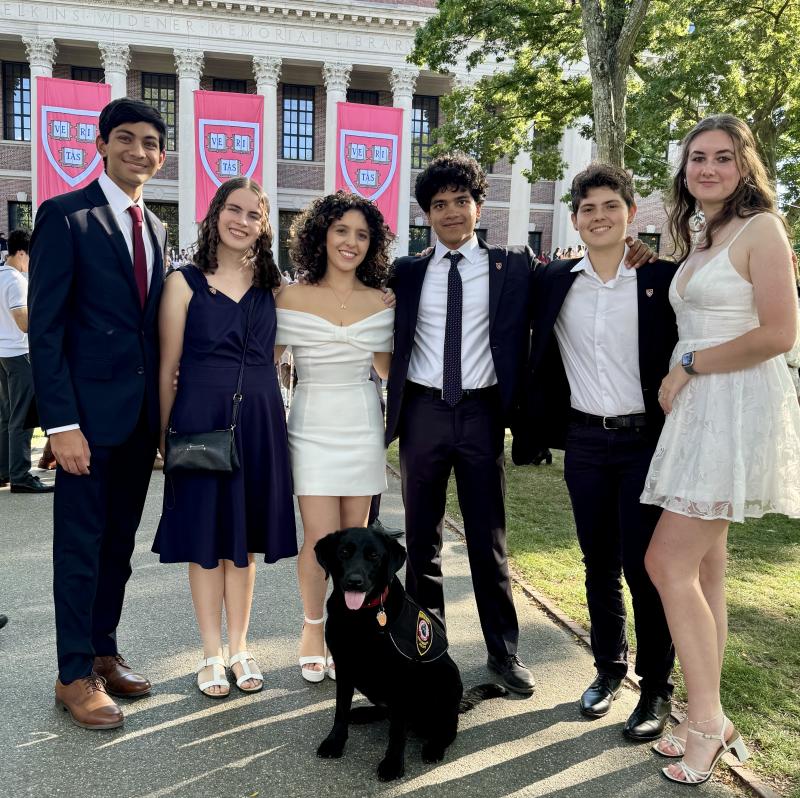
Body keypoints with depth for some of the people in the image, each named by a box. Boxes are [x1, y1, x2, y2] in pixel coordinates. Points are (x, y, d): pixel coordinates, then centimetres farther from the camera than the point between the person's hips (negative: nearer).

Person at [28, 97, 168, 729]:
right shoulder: (65, 216, -6)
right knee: (81, 547, 5)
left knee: (120, 544, 15)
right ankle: (75, 674, 20)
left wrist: (165, 413, 10)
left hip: (143, 413, 6)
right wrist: (61, 422, -17)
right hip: (89, 411, -6)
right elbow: (46, 328, -11)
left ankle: (104, 651, 31)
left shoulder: (155, 229, 13)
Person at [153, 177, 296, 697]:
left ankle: (240, 648, 26)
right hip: (201, 420, -3)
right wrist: (164, 436, -3)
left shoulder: (271, 285, 8)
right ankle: (212, 654, 22)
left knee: (245, 537, 12)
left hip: (259, 423, 3)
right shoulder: (184, 283, -1)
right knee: (205, 538, 6)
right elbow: (167, 369, -1)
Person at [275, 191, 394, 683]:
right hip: (313, 426, -2)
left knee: (354, 540, 8)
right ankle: (313, 628, 23)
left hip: (363, 425, 2)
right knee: (322, 540, -5)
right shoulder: (291, 298, -3)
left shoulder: (380, 301, 5)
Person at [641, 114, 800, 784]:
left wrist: (687, 366, -10)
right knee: (703, 568, 10)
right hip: (696, 412, 9)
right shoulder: (698, 244, 18)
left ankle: (706, 721, 6)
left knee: (668, 562, -10)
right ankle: (707, 719, 21)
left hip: (739, 409, -8)